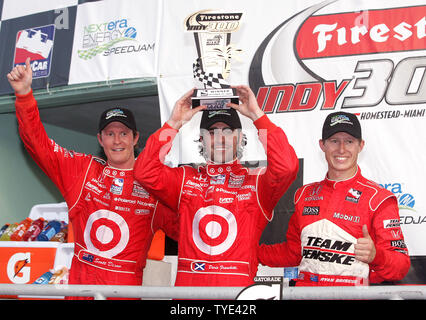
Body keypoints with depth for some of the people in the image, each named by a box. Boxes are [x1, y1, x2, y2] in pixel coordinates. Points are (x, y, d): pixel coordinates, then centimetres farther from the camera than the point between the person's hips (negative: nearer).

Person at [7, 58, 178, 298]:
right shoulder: (81, 169, 6)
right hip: (79, 281, 2)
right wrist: (24, 93, -4)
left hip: (126, 285, -2)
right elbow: (38, 142, 6)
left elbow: (181, 227, 1)